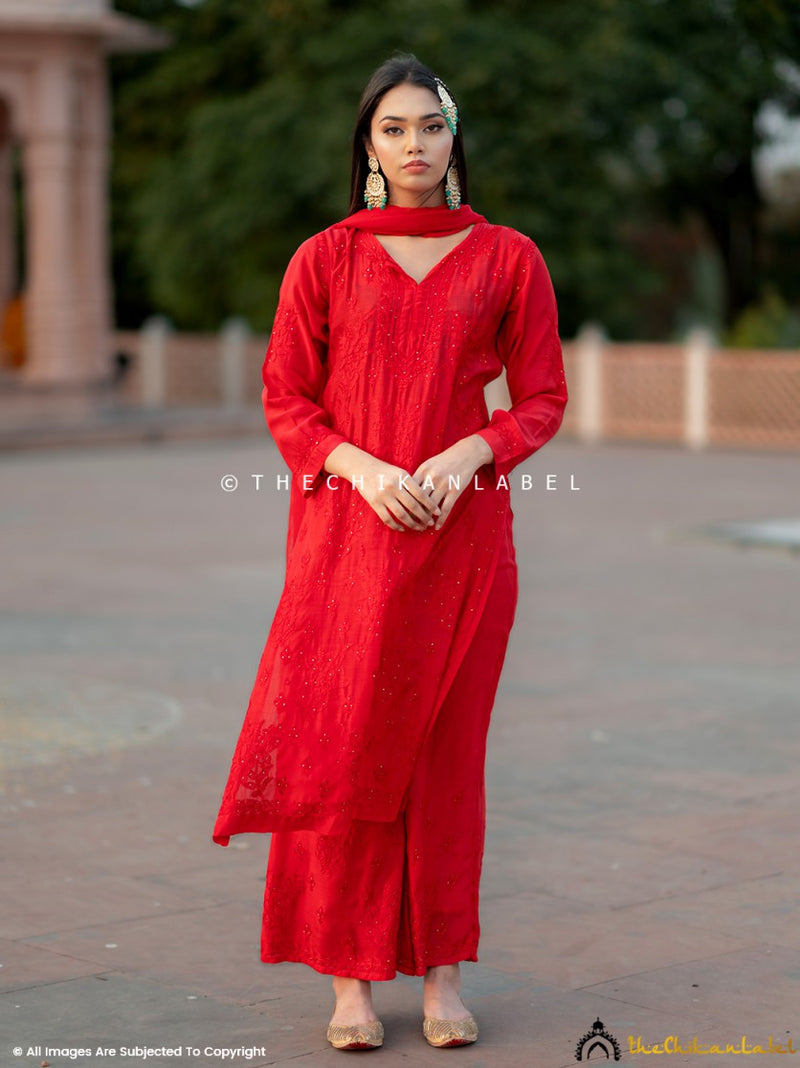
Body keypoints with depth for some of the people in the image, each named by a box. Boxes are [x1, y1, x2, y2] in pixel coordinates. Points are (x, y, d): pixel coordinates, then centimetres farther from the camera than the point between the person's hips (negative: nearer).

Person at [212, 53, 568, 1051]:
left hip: (461, 530, 0)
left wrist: (465, 456, -11)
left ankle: (442, 970, 14)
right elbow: (285, 400, 4)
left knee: (445, 752, 4)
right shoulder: (324, 259, 5)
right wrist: (364, 469, -12)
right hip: (345, 527, 0)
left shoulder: (507, 259, 6)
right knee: (343, 749, -3)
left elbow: (542, 399, 6)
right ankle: (350, 980, 4)